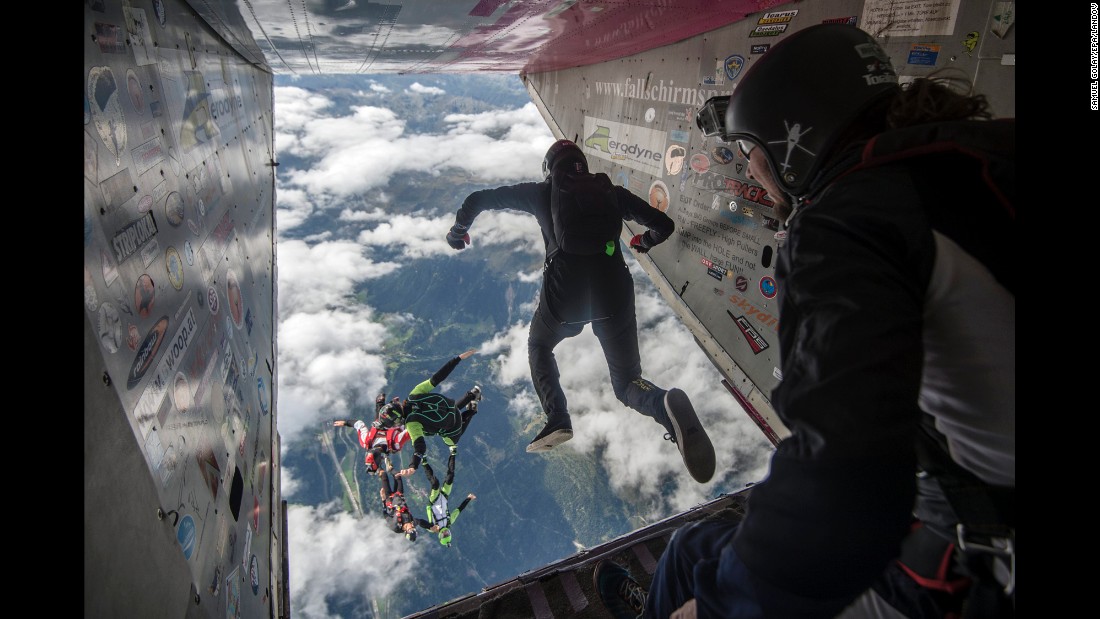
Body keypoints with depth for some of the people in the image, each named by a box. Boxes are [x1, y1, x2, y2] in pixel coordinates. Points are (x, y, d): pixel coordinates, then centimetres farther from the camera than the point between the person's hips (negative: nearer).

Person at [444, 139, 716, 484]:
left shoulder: (542, 192, 14)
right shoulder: (612, 192, 18)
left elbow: (479, 199, 19)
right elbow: (664, 224, 20)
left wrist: (459, 229, 38)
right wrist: (645, 242, 42)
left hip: (563, 293, -1)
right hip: (615, 293, 2)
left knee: (539, 345, 30)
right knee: (627, 383, 13)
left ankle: (557, 419, 8)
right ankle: (665, 405, -23)